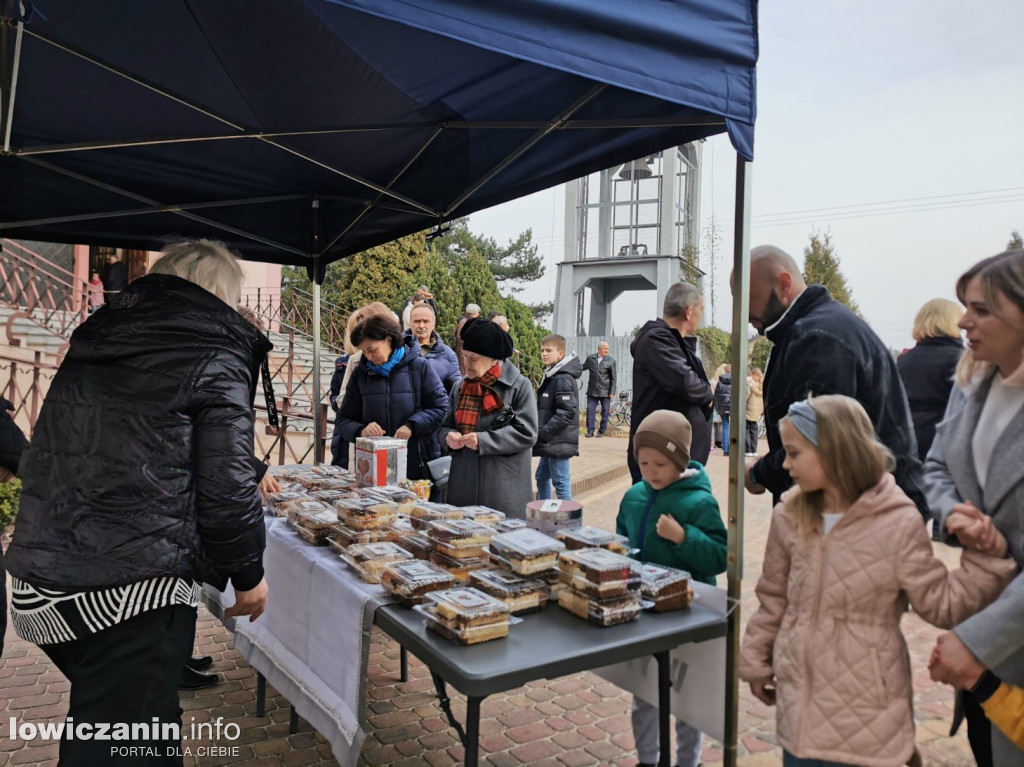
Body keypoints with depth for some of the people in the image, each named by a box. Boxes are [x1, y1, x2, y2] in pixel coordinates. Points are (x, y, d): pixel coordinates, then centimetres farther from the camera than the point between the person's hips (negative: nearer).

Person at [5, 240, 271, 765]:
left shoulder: (93, 342, 12)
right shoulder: (215, 356, -9)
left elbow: (44, 459, 19)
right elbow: (227, 486, -13)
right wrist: (248, 573, 1)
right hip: (131, 595, -7)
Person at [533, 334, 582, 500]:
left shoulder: (563, 379, -16)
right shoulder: (551, 376, 13)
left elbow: (567, 412, -24)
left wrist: (542, 433, -22)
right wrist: (541, 433, 11)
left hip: (559, 442, -10)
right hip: (551, 442, 10)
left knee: (561, 483, -4)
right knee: (542, 477, 19)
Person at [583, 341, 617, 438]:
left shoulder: (611, 361, -1)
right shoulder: (591, 358, 4)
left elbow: (613, 378, -1)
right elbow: (582, 367, 20)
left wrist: (612, 392, -5)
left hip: (605, 392, -1)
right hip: (592, 391, 1)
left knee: (605, 412, 4)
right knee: (590, 410, -1)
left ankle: (602, 431, 15)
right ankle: (590, 431, 5)